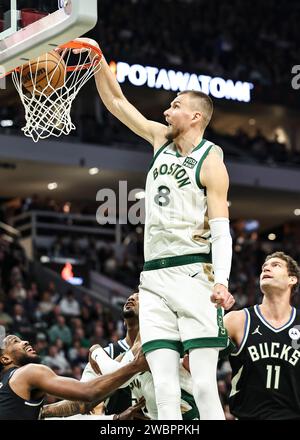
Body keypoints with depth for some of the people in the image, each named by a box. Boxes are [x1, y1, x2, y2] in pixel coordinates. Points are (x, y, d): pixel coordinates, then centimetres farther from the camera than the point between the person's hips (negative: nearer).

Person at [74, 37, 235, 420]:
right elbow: (115, 101, 21)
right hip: (153, 277, 6)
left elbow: (220, 229, -9)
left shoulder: (211, 162, -3)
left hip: (193, 274, -6)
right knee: (164, 389, -4)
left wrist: (222, 280, -23)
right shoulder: (161, 140, 16)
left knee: (203, 386, -12)